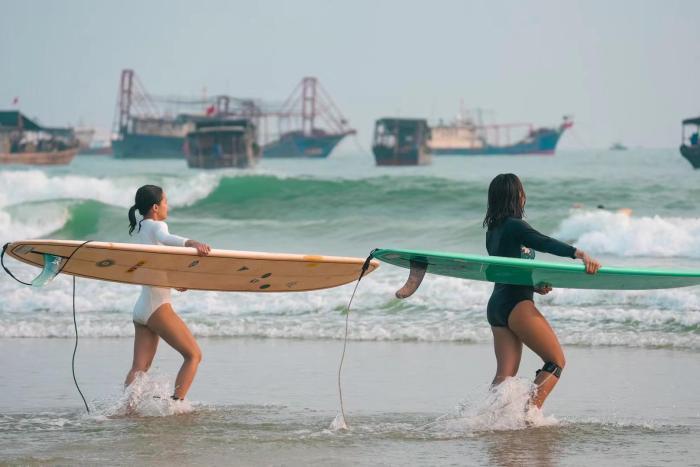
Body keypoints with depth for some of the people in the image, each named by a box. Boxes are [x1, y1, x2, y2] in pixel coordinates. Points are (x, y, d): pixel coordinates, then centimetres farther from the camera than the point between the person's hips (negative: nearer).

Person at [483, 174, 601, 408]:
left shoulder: (493, 230, 17)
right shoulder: (514, 226, -9)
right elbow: (545, 243, -25)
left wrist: (533, 286, 12)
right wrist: (580, 254, -38)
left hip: (495, 307, 9)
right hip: (516, 305, -9)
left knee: (505, 375, 5)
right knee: (556, 361, -3)